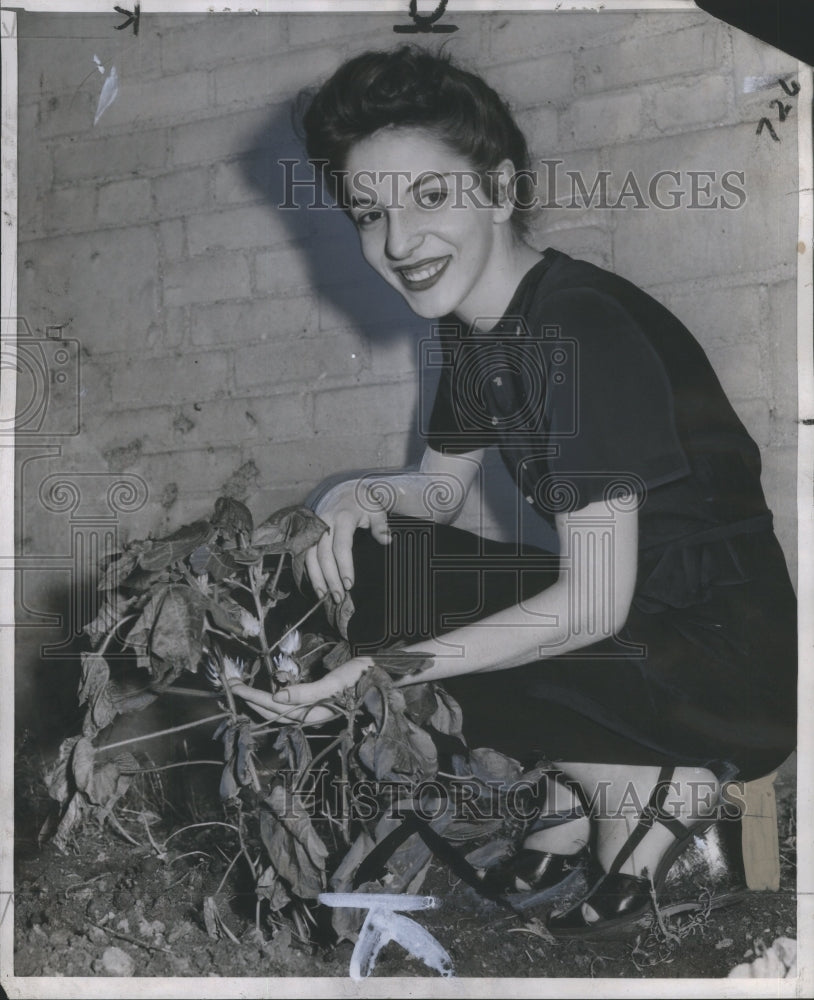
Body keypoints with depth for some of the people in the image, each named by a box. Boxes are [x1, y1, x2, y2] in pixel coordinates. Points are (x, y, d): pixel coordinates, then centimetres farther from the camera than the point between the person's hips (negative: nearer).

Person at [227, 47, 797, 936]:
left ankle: (647, 783, -4)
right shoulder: (471, 323, 3)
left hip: (734, 662, -9)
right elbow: (444, 484, 16)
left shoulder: (584, 334, -25)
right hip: (621, 613, 9)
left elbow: (590, 608, -27)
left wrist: (384, 672, -30)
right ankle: (582, 782, 4)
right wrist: (360, 496, -7)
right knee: (359, 570, -1)